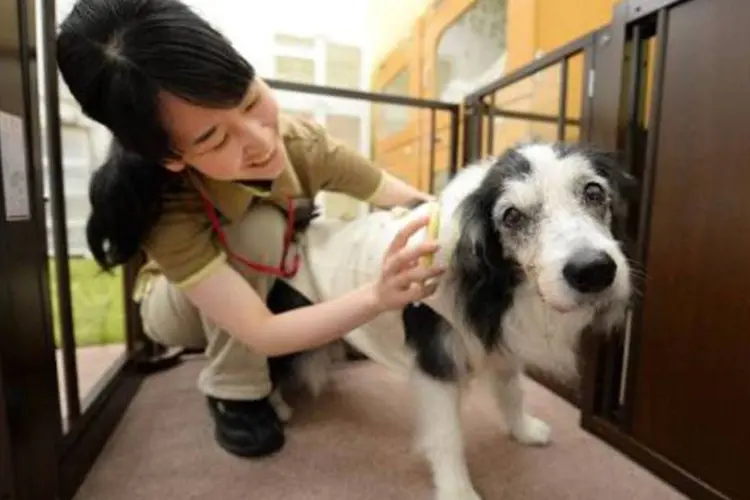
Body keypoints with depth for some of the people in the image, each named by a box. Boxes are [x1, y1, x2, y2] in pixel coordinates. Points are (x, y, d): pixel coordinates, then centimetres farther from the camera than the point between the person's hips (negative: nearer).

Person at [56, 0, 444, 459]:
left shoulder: (301, 142, -29)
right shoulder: (167, 209, -38)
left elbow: (417, 207, -23)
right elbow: (263, 332, -42)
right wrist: (378, 296, -56)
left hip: (276, 285, 4)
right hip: (178, 306, -4)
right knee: (258, 227, -36)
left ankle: (293, 366, 5)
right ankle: (233, 393, -14)